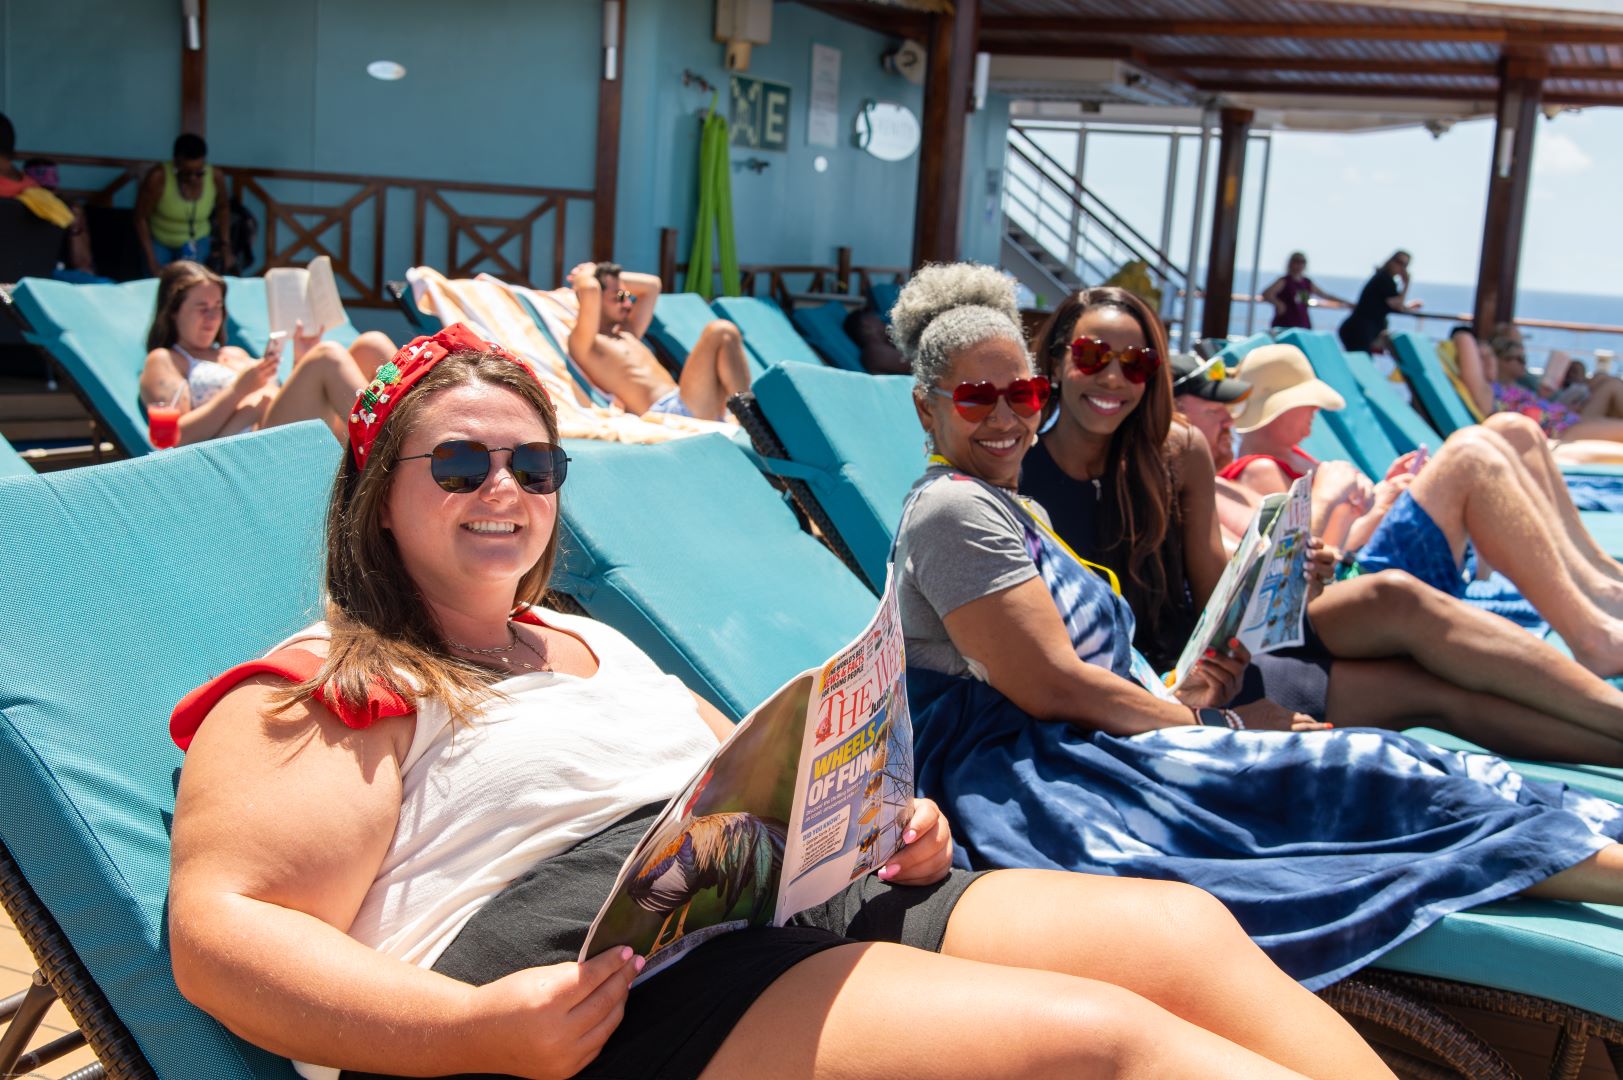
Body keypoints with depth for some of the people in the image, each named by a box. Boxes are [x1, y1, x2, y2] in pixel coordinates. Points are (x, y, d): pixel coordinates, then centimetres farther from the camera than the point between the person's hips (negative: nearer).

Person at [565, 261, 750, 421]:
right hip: (667, 412, -10)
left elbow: (652, 284, 39)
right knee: (720, 331, -13)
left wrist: (614, 277, 30)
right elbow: (590, 289, -19)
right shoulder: (581, 342, -1)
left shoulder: (626, 334, 27)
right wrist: (585, 276, 4)